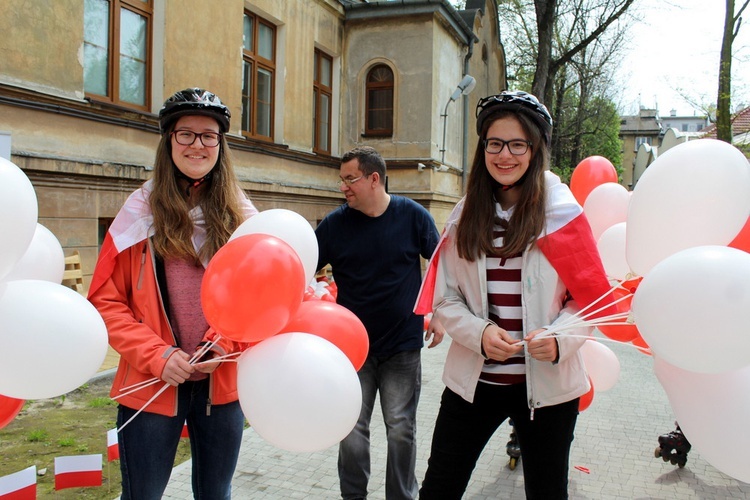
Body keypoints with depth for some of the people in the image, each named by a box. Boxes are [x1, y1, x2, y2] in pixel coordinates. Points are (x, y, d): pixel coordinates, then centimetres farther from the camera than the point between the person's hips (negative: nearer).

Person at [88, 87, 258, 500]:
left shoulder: (241, 216, 2)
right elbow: (105, 301, -3)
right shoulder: (141, 212, -4)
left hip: (222, 384, 2)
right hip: (151, 387, -2)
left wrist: (225, 343, -12)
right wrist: (156, 355, -14)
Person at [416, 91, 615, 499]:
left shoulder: (561, 215, -6)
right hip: (472, 382, 2)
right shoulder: (465, 216, 1)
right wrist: (479, 333, -15)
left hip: (546, 385, -1)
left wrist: (560, 339, -22)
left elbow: (589, 297, -3)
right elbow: (444, 299, 2)